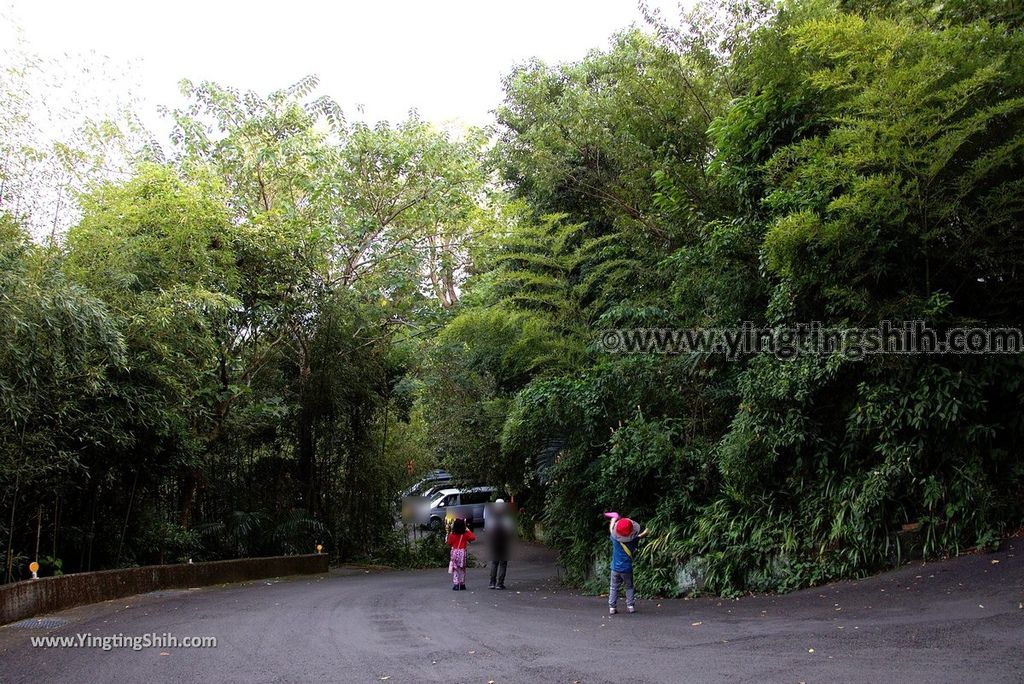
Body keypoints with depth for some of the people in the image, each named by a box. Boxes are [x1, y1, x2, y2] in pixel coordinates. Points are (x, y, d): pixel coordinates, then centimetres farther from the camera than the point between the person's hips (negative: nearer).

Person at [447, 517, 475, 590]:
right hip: (463, 552, 1)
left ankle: (456, 585, -3)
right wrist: (468, 530, 4)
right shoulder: (466, 534, -8)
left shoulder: (452, 535, -7)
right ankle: (462, 585, 14)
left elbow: (449, 543, 3)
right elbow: (473, 538, 0)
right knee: (462, 569, 12)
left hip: (454, 552, -1)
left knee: (455, 569, 5)